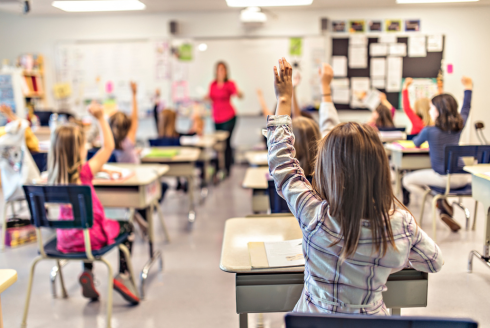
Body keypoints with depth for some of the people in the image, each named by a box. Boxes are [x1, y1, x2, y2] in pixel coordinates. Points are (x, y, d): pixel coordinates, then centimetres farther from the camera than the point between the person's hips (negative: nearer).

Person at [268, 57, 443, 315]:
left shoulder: (315, 216, -28)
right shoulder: (402, 222, -20)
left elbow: (281, 163, -14)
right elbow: (434, 262, 0)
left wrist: (284, 99, -6)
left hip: (315, 315, -2)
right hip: (372, 316, 3)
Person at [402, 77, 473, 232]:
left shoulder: (429, 131, -11)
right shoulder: (459, 125, 2)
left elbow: (416, 143, 11)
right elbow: (466, 110, 24)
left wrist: (416, 140, 35)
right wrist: (468, 88, 35)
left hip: (444, 178, -5)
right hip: (462, 178, 5)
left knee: (407, 180, 11)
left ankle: (440, 202, 0)